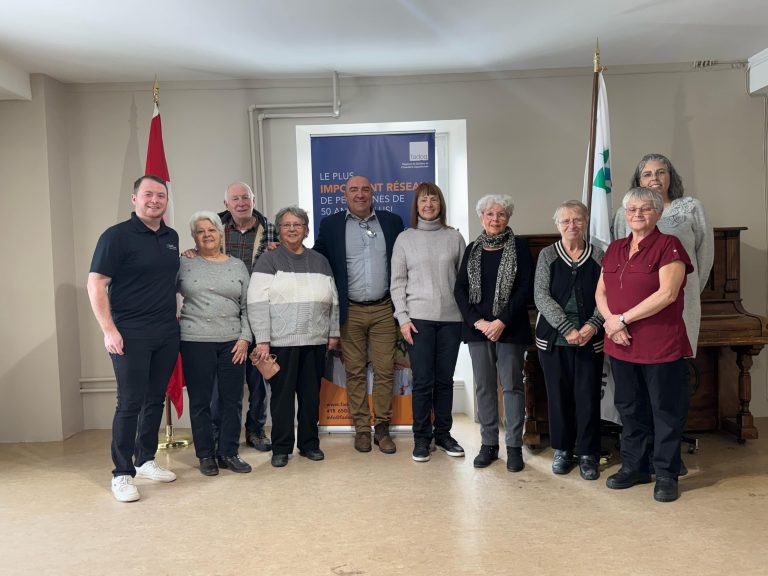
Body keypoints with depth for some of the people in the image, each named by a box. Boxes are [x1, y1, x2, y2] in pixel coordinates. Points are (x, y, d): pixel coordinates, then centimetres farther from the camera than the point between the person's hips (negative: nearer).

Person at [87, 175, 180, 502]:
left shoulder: (171, 237, 11)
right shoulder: (117, 236, -7)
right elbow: (95, 284, -11)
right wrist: (109, 330, -17)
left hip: (167, 334, 6)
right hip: (131, 336, -6)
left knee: (155, 400, 12)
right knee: (130, 403, -2)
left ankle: (146, 460, 27)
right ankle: (122, 474, 10)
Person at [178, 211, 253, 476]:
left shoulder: (238, 266, 9)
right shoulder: (184, 265, 4)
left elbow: (247, 306, 7)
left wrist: (244, 338, -1)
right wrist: (174, 319, -3)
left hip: (232, 342, 2)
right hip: (196, 342, -1)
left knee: (232, 400, 6)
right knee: (200, 401, 5)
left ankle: (228, 453, 19)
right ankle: (206, 454, 19)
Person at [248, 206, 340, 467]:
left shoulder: (320, 261, 14)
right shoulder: (268, 261, 1)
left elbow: (333, 301, 15)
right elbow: (258, 303, -7)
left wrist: (334, 332, 10)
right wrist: (262, 340, -14)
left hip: (315, 340, 4)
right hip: (281, 340, -3)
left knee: (311, 394, 10)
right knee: (282, 394, 2)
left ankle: (309, 443, 23)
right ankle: (281, 448, 15)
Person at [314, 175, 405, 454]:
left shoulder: (392, 221, 6)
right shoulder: (330, 224, 3)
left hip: (383, 310, 1)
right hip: (350, 312, 0)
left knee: (385, 371, 3)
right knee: (355, 372, 6)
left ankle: (382, 427, 15)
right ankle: (362, 428, 18)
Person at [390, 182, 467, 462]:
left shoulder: (454, 237, 7)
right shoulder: (405, 238, 5)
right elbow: (397, 282, 3)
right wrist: (403, 317, -5)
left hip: (451, 318, 2)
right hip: (419, 318, -1)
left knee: (445, 379, 8)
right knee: (423, 381, 0)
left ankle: (443, 433, 22)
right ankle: (421, 437, 13)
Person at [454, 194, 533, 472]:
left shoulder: (519, 247, 1)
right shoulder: (472, 249, 10)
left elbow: (525, 288, -6)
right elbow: (460, 289, 5)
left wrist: (502, 322, -13)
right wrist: (477, 321, -8)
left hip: (509, 328, -3)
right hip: (478, 328, 3)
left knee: (511, 385, 1)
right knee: (484, 386, 8)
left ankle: (514, 446, 12)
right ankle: (489, 444, 19)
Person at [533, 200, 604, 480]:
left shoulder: (598, 256, 4)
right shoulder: (547, 255, 3)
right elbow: (541, 296, -6)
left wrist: (592, 325, -17)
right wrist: (567, 328, -15)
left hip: (590, 339, 0)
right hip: (553, 338, 0)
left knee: (588, 395, 3)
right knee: (558, 394, 8)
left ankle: (588, 453, 18)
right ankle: (562, 449, 24)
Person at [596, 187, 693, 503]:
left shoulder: (668, 246, -7)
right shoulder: (615, 248, 12)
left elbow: (667, 294, -18)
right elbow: (601, 292, 10)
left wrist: (624, 318, -16)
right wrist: (611, 320, -9)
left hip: (661, 344, -6)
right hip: (622, 344, 6)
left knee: (665, 410, 6)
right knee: (630, 408, 15)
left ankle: (666, 474, 19)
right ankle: (634, 467, 28)